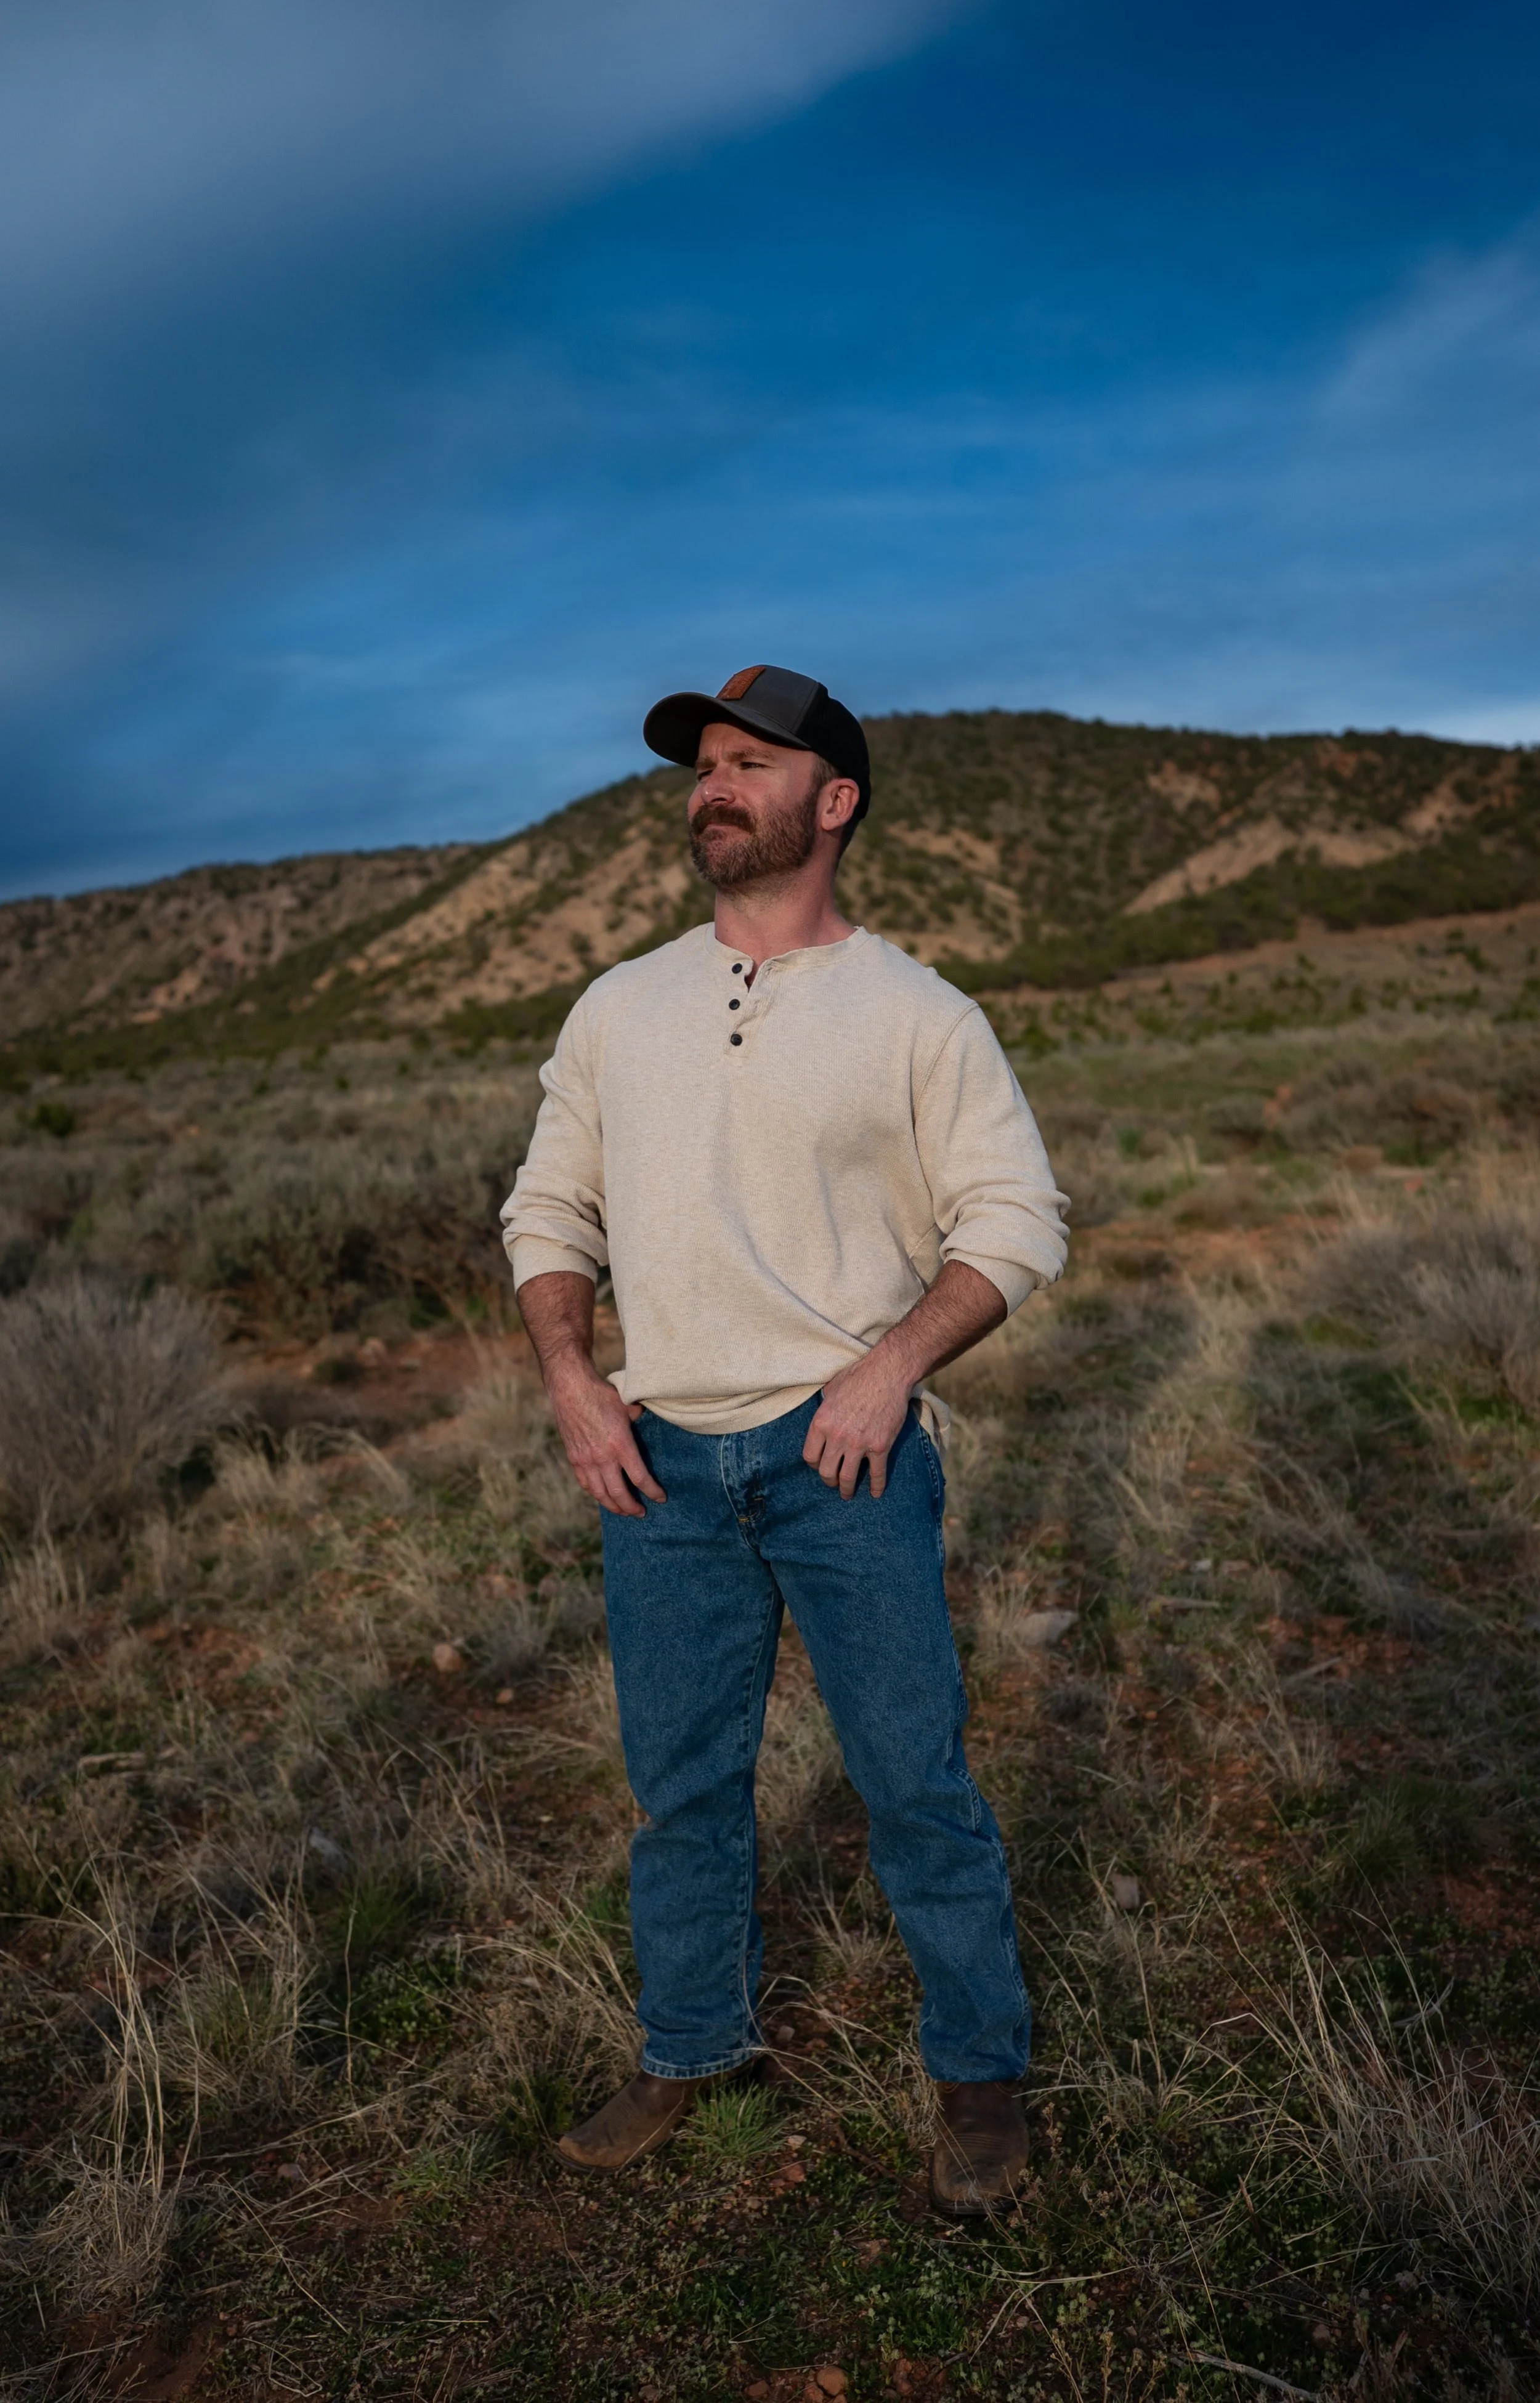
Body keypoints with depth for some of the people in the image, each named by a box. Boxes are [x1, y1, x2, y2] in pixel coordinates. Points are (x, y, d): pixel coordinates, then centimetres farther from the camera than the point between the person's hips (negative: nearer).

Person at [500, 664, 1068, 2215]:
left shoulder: (917, 1015, -1)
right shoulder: (620, 1007, 10)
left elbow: (1015, 1219, -2)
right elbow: (548, 1209, 13)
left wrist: (894, 1362, -16)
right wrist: (571, 1384, 0)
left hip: (841, 1449, -3)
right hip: (659, 1455, 4)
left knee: (916, 1780, 6)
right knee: (679, 1783, 16)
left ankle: (980, 2072, 28)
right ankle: (691, 2052, 38)